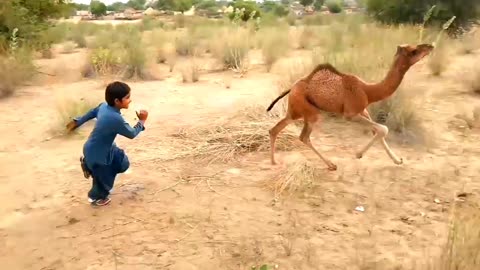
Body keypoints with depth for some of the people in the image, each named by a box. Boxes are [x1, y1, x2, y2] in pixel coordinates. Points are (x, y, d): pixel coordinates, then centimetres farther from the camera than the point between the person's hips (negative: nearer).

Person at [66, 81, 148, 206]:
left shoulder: (104, 106, -10)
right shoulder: (116, 119, -36)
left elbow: (91, 112, 9)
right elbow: (131, 134, -20)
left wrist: (77, 122, 26)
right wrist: (142, 121, -6)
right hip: (96, 153, -8)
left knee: (123, 164, 18)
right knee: (105, 180, 14)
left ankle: (88, 164, 31)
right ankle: (96, 197, 45)